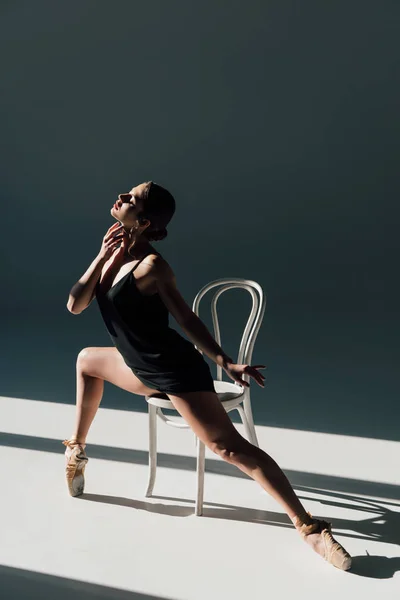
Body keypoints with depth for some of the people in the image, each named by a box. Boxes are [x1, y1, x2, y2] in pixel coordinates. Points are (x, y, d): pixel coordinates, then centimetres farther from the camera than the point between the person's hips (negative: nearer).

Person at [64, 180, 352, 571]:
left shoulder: (151, 265, -20)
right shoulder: (113, 253, 4)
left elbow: (186, 319, -17)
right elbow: (75, 305, -2)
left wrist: (225, 363, -22)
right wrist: (102, 257, -10)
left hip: (177, 371, -9)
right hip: (144, 369, 9)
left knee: (229, 447, -15)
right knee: (87, 360, 25)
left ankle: (309, 527, -9)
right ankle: (76, 451, 40)